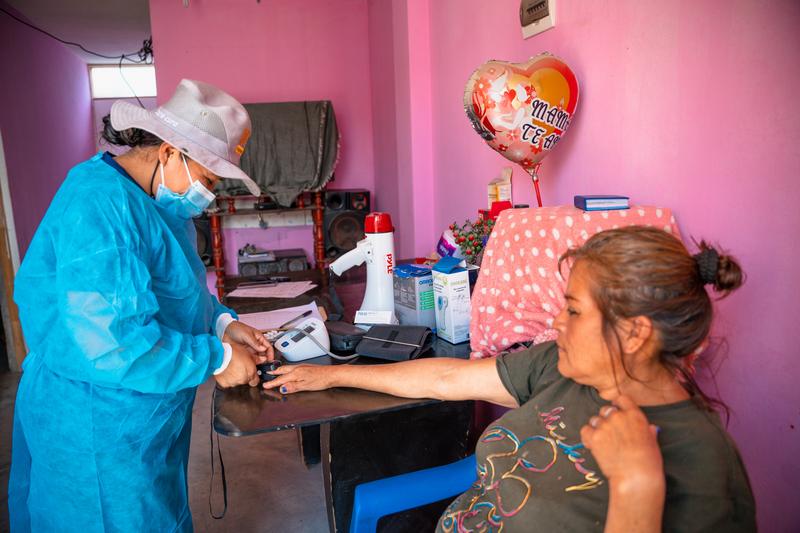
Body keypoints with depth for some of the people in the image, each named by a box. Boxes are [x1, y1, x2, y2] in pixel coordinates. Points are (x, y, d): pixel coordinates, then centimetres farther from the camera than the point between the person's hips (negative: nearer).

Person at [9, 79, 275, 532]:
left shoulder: (158, 202, 4)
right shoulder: (99, 206, -28)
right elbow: (107, 341, -34)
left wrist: (222, 323, -1)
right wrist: (217, 358, -24)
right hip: (99, 427, -9)